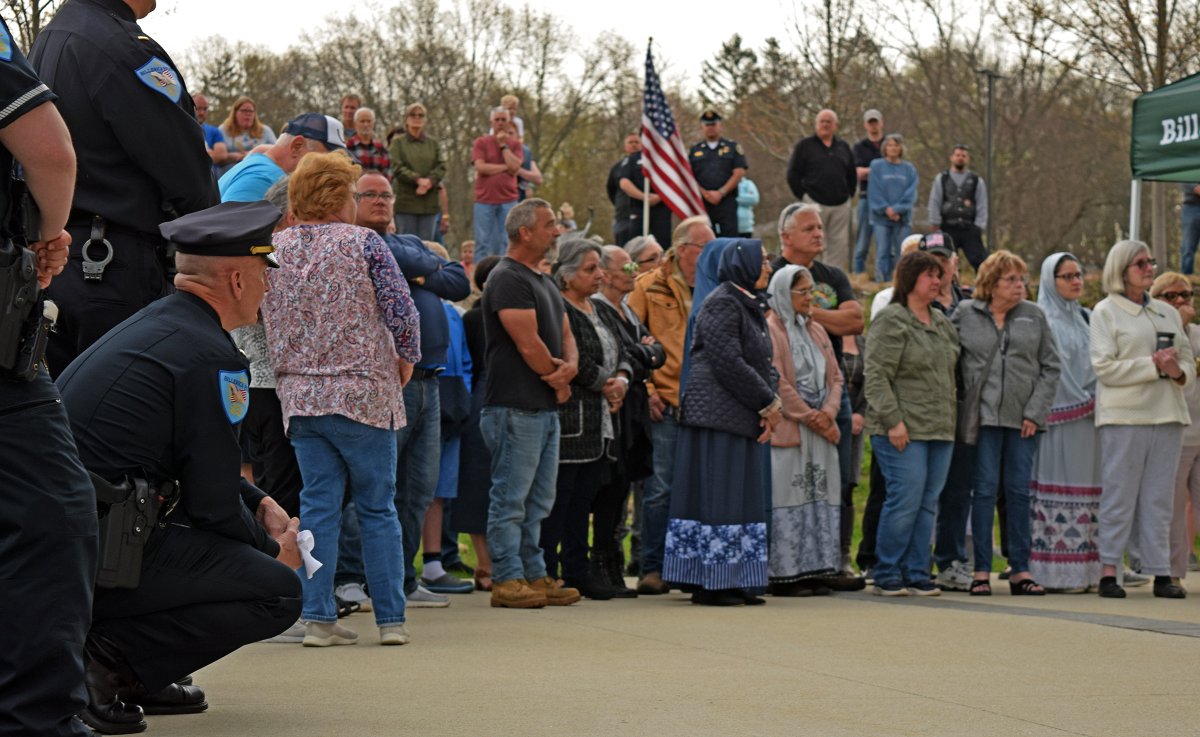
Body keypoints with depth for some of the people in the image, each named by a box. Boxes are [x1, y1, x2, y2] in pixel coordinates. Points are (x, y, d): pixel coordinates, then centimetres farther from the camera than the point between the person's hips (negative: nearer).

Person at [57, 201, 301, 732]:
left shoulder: (151, 324, 17)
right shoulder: (211, 355, -12)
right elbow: (215, 504, -9)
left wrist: (260, 504, 24)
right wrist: (272, 549, 9)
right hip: (100, 557, -10)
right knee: (280, 592, -4)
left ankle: (139, 679, 16)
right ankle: (108, 654, -12)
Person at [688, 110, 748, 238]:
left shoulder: (733, 147, 9)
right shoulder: (694, 151, 15)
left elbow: (739, 173, 0)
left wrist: (721, 193, -10)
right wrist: (705, 193, -8)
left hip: (727, 201, -2)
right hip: (702, 203, 2)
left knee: (729, 236, -10)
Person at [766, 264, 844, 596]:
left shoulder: (816, 330, 18)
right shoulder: (770, 329, -6)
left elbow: (834, 377, 16)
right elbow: (776, 381, -13)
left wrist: (829, 411, -2)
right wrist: (808, 416, -12)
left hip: (820, 428, 8)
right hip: (787, 428, -7)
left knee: (820, 496, 6)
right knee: (788, 498, -7)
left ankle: (813, 571, 10)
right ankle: (784, 574, -4)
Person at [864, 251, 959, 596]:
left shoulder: (942, 323, 18)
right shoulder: (891, 321, -7)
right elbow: (876, 376, -13)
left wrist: (951, 420, 16)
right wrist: (893, 420, -19)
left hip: (940, 430, 8)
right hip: (903, 431, -7)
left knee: (928, 503, 6)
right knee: (906, 500, -10)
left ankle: (917, 574, 12)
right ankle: (886, 575, 0)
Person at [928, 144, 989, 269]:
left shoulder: (977, 181, 9)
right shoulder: (941, 179, 10)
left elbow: (982, 207, 6)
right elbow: (934, 204, 6)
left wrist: (979, 228, -4)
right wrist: (936, 227, -1)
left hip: (970, 229, -1)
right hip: (948, 229, 1)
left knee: (979, 261, -10)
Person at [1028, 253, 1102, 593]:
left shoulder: (1085, 319, 19)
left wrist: (1096, 401, 1)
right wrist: (1083, 403, -11)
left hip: (1089, 418, 7)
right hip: (1058, 418, -7)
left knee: (1085, 492, 5)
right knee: (1057, 489, -7)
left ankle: (1083, 570, 7)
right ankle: (1053, 572, -7)